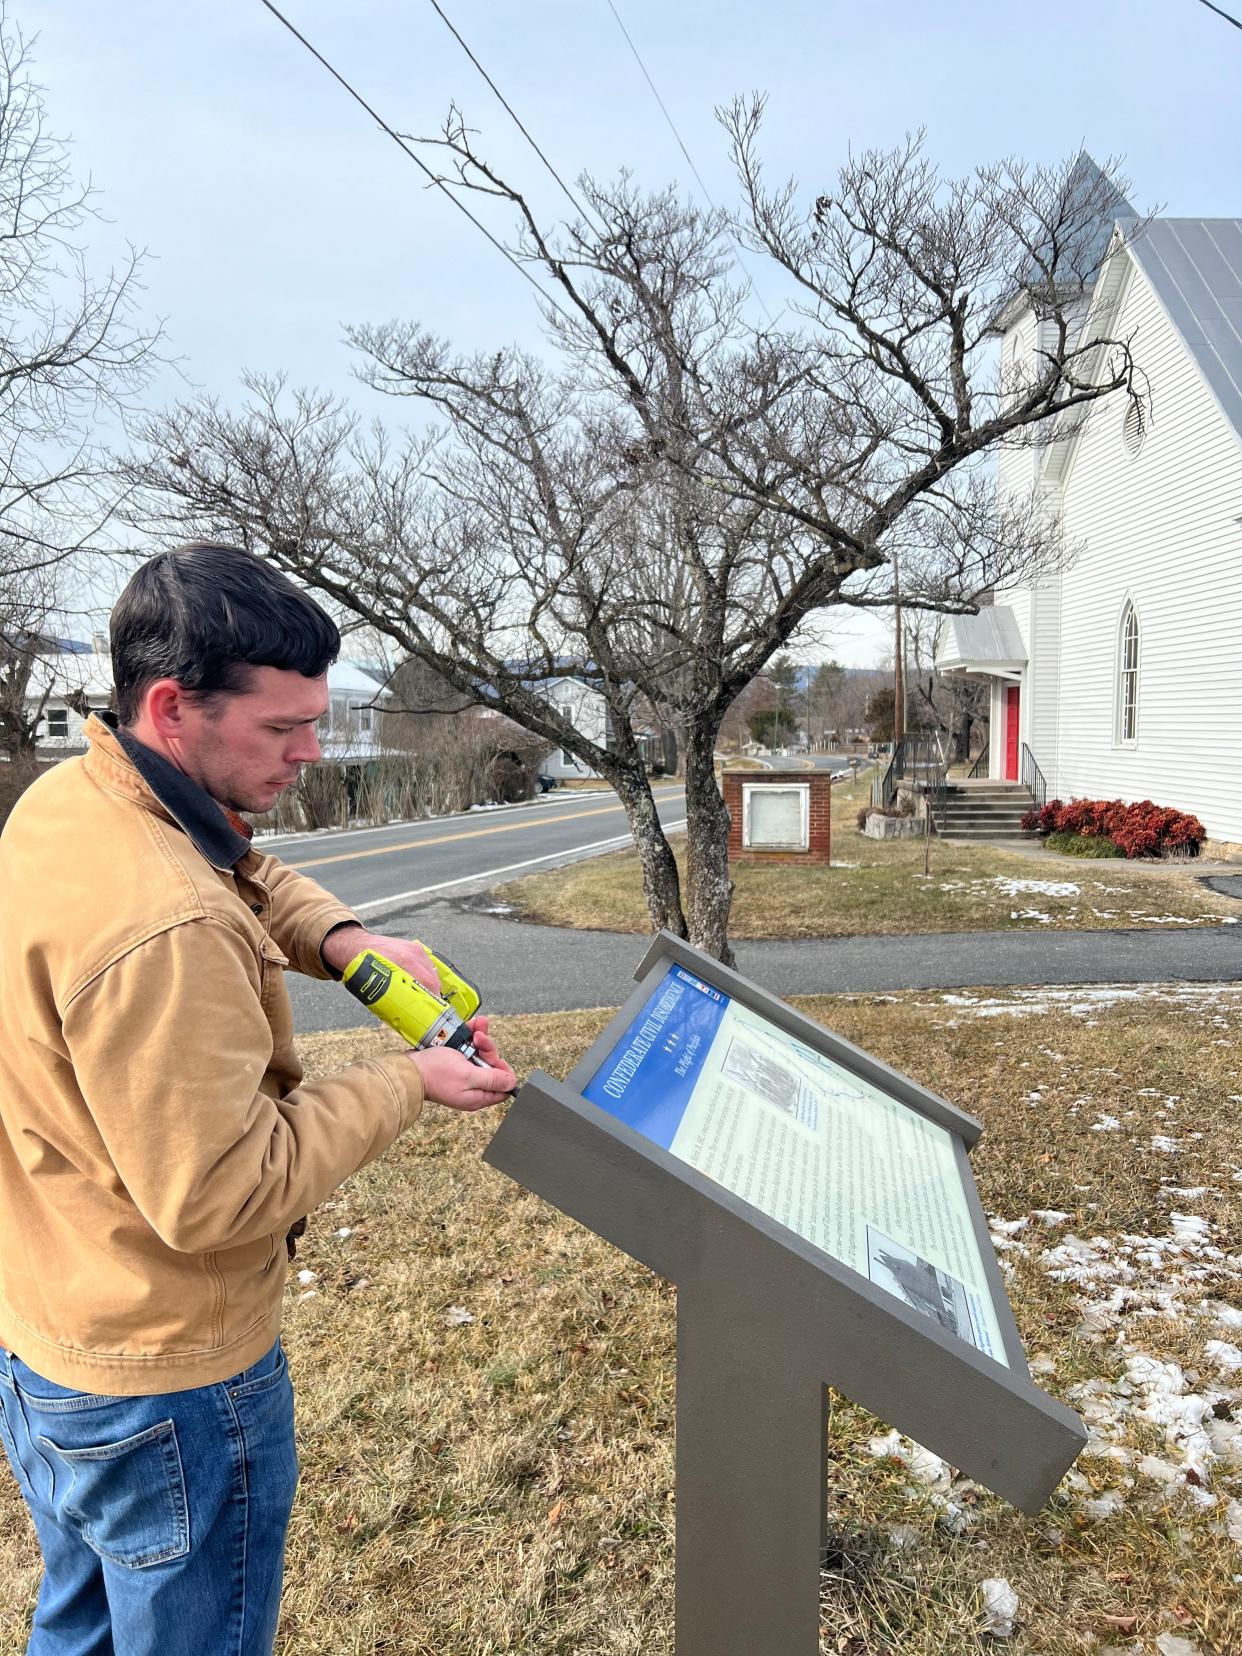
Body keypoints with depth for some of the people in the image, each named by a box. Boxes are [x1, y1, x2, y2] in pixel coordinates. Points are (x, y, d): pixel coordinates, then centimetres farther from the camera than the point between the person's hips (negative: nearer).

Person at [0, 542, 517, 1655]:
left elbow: (246, 875, 13)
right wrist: (408, 1083, -19)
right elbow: (217, 1194, -29)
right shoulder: (160, 930, -35)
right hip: (163, 1392, -8)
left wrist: (341, 939, -6)